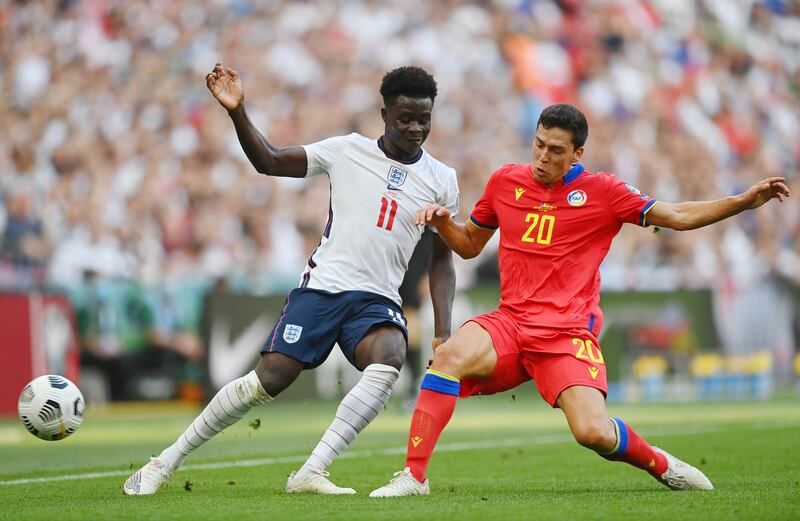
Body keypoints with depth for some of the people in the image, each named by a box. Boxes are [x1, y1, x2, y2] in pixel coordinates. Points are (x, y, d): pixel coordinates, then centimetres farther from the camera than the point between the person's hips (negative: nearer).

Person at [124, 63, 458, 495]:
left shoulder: (441, 180, 8)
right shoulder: (347, 150, 4)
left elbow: (441, 258, 12)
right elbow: (269, 161, 7)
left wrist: (443, 334, 2)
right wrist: (237, 112, -9)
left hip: (377, 299, 1)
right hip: (321, 286, -1)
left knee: (388, 360, -32)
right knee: (269, 379, -13)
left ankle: (310, 473, -30)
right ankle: (167, 461, 3)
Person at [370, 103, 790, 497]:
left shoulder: (601, 191, 2)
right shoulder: (505, 181, 10)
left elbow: (679, 216, 3)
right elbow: (469, 245, 23)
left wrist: (745, 201, -7)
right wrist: (442, 222, 2)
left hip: (567, 334, -2)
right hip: (510, 323, 2)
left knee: (595, 433, -22)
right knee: (450, 356, -30)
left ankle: (660, 464, 11)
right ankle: (413, 476, -27)